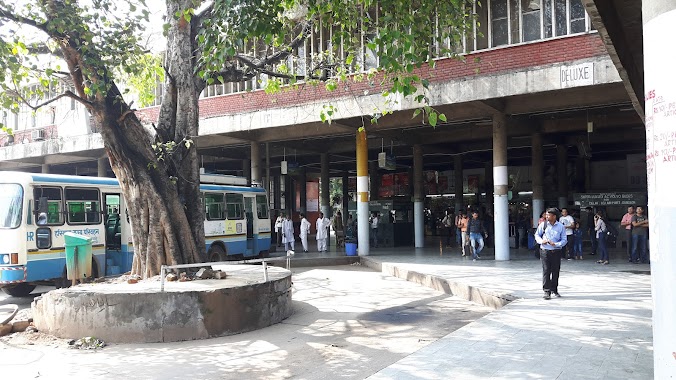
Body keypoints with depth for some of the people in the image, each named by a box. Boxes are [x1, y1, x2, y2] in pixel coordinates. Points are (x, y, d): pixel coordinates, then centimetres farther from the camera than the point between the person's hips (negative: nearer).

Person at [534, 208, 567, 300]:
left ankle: (554, 290, 24)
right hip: (545, 251, -1)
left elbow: (564, 240, 1)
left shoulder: (560, 226, 0)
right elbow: (537, 235, 11)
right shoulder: (543, 224, 1)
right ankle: (547, 292, -1)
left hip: (556, 251, 1)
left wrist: (556, 244, -16)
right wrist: (541, 241, -9)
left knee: (555, 271, 8)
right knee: (546, 271, -5)